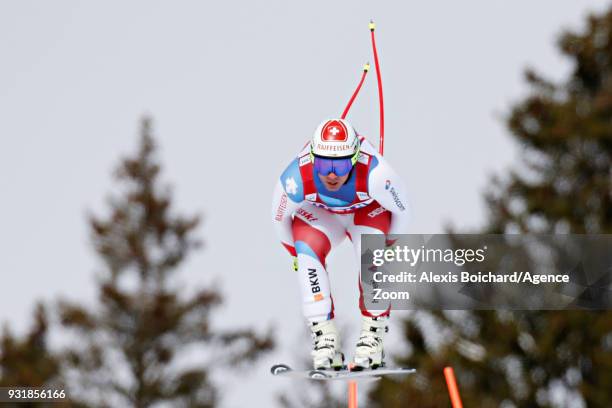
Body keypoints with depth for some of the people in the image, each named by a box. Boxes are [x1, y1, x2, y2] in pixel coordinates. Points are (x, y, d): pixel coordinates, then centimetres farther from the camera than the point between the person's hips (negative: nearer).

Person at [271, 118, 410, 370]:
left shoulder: (375, 174, -42)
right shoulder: (296, 178, -38)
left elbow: (401, 211, -19)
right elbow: (280, 217, -13)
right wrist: (295, 253, 1)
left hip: (369, 210, -1)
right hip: (319, 214, 1)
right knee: (308, 253, -27)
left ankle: (374, 334, -17)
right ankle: (324, 336, -22)